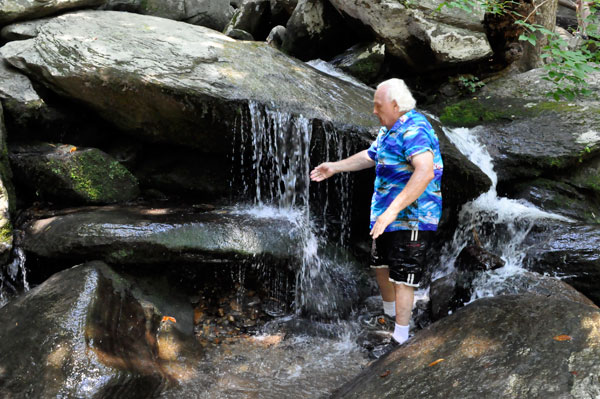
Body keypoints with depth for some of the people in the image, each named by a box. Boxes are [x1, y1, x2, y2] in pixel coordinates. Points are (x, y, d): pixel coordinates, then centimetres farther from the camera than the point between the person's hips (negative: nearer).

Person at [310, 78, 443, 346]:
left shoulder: (413, 130, -22)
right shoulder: (389, 130, 13)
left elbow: (425, 172, -36)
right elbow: (369, 156, 29)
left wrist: (392, 210, -41)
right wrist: (334, 167, 26)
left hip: (411, 217, -10)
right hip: (387, 215, 10)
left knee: (401, 278, -6)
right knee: (380, 265, 22)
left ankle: (400, 339, 5)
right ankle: (390, 316, 43)